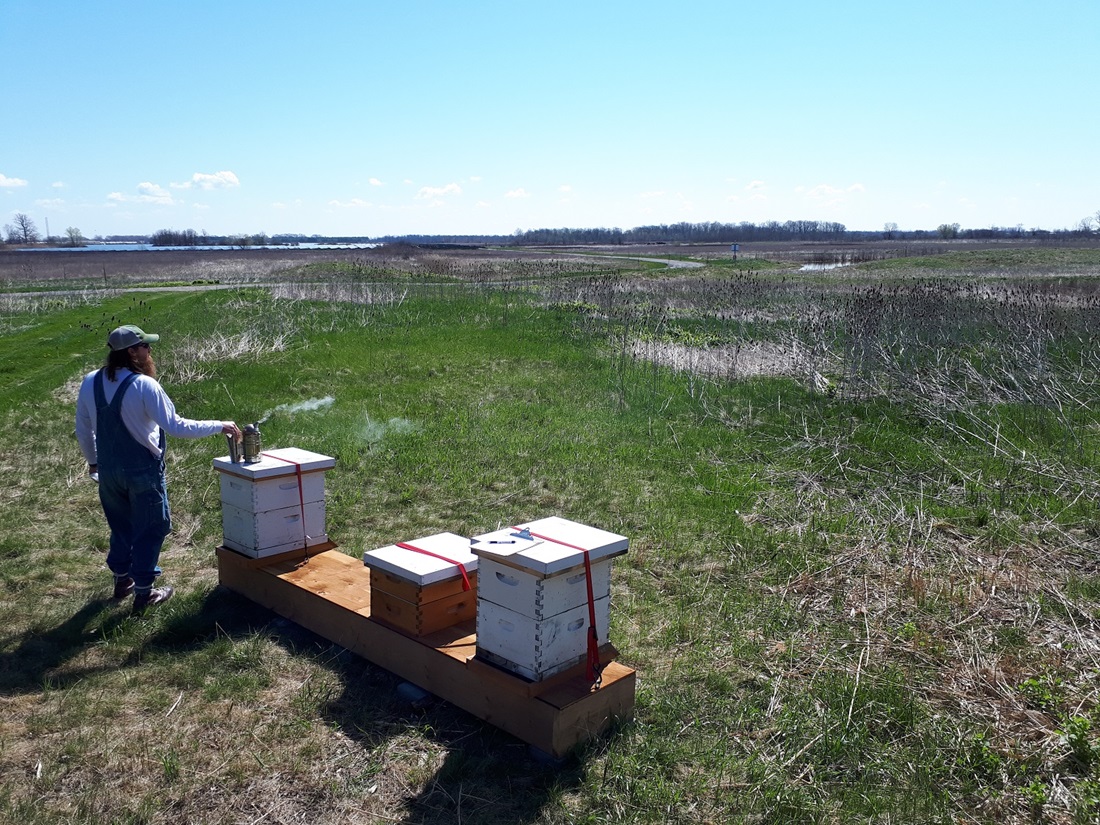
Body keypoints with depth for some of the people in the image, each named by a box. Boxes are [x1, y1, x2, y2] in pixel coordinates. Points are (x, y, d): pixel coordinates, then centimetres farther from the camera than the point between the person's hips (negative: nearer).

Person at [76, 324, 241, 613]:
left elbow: (83, 429, 7)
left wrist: (92, 460, 22)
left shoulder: (90, 382, -3)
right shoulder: (144, 385, -22)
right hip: (143, 471, -6)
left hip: (108, 470, 6)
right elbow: (177, 427, -23)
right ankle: (143, 592, 14)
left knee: (121, 526, 23)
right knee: (151, 529, 8)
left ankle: (122, 581, 36)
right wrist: (219, 426, -16)